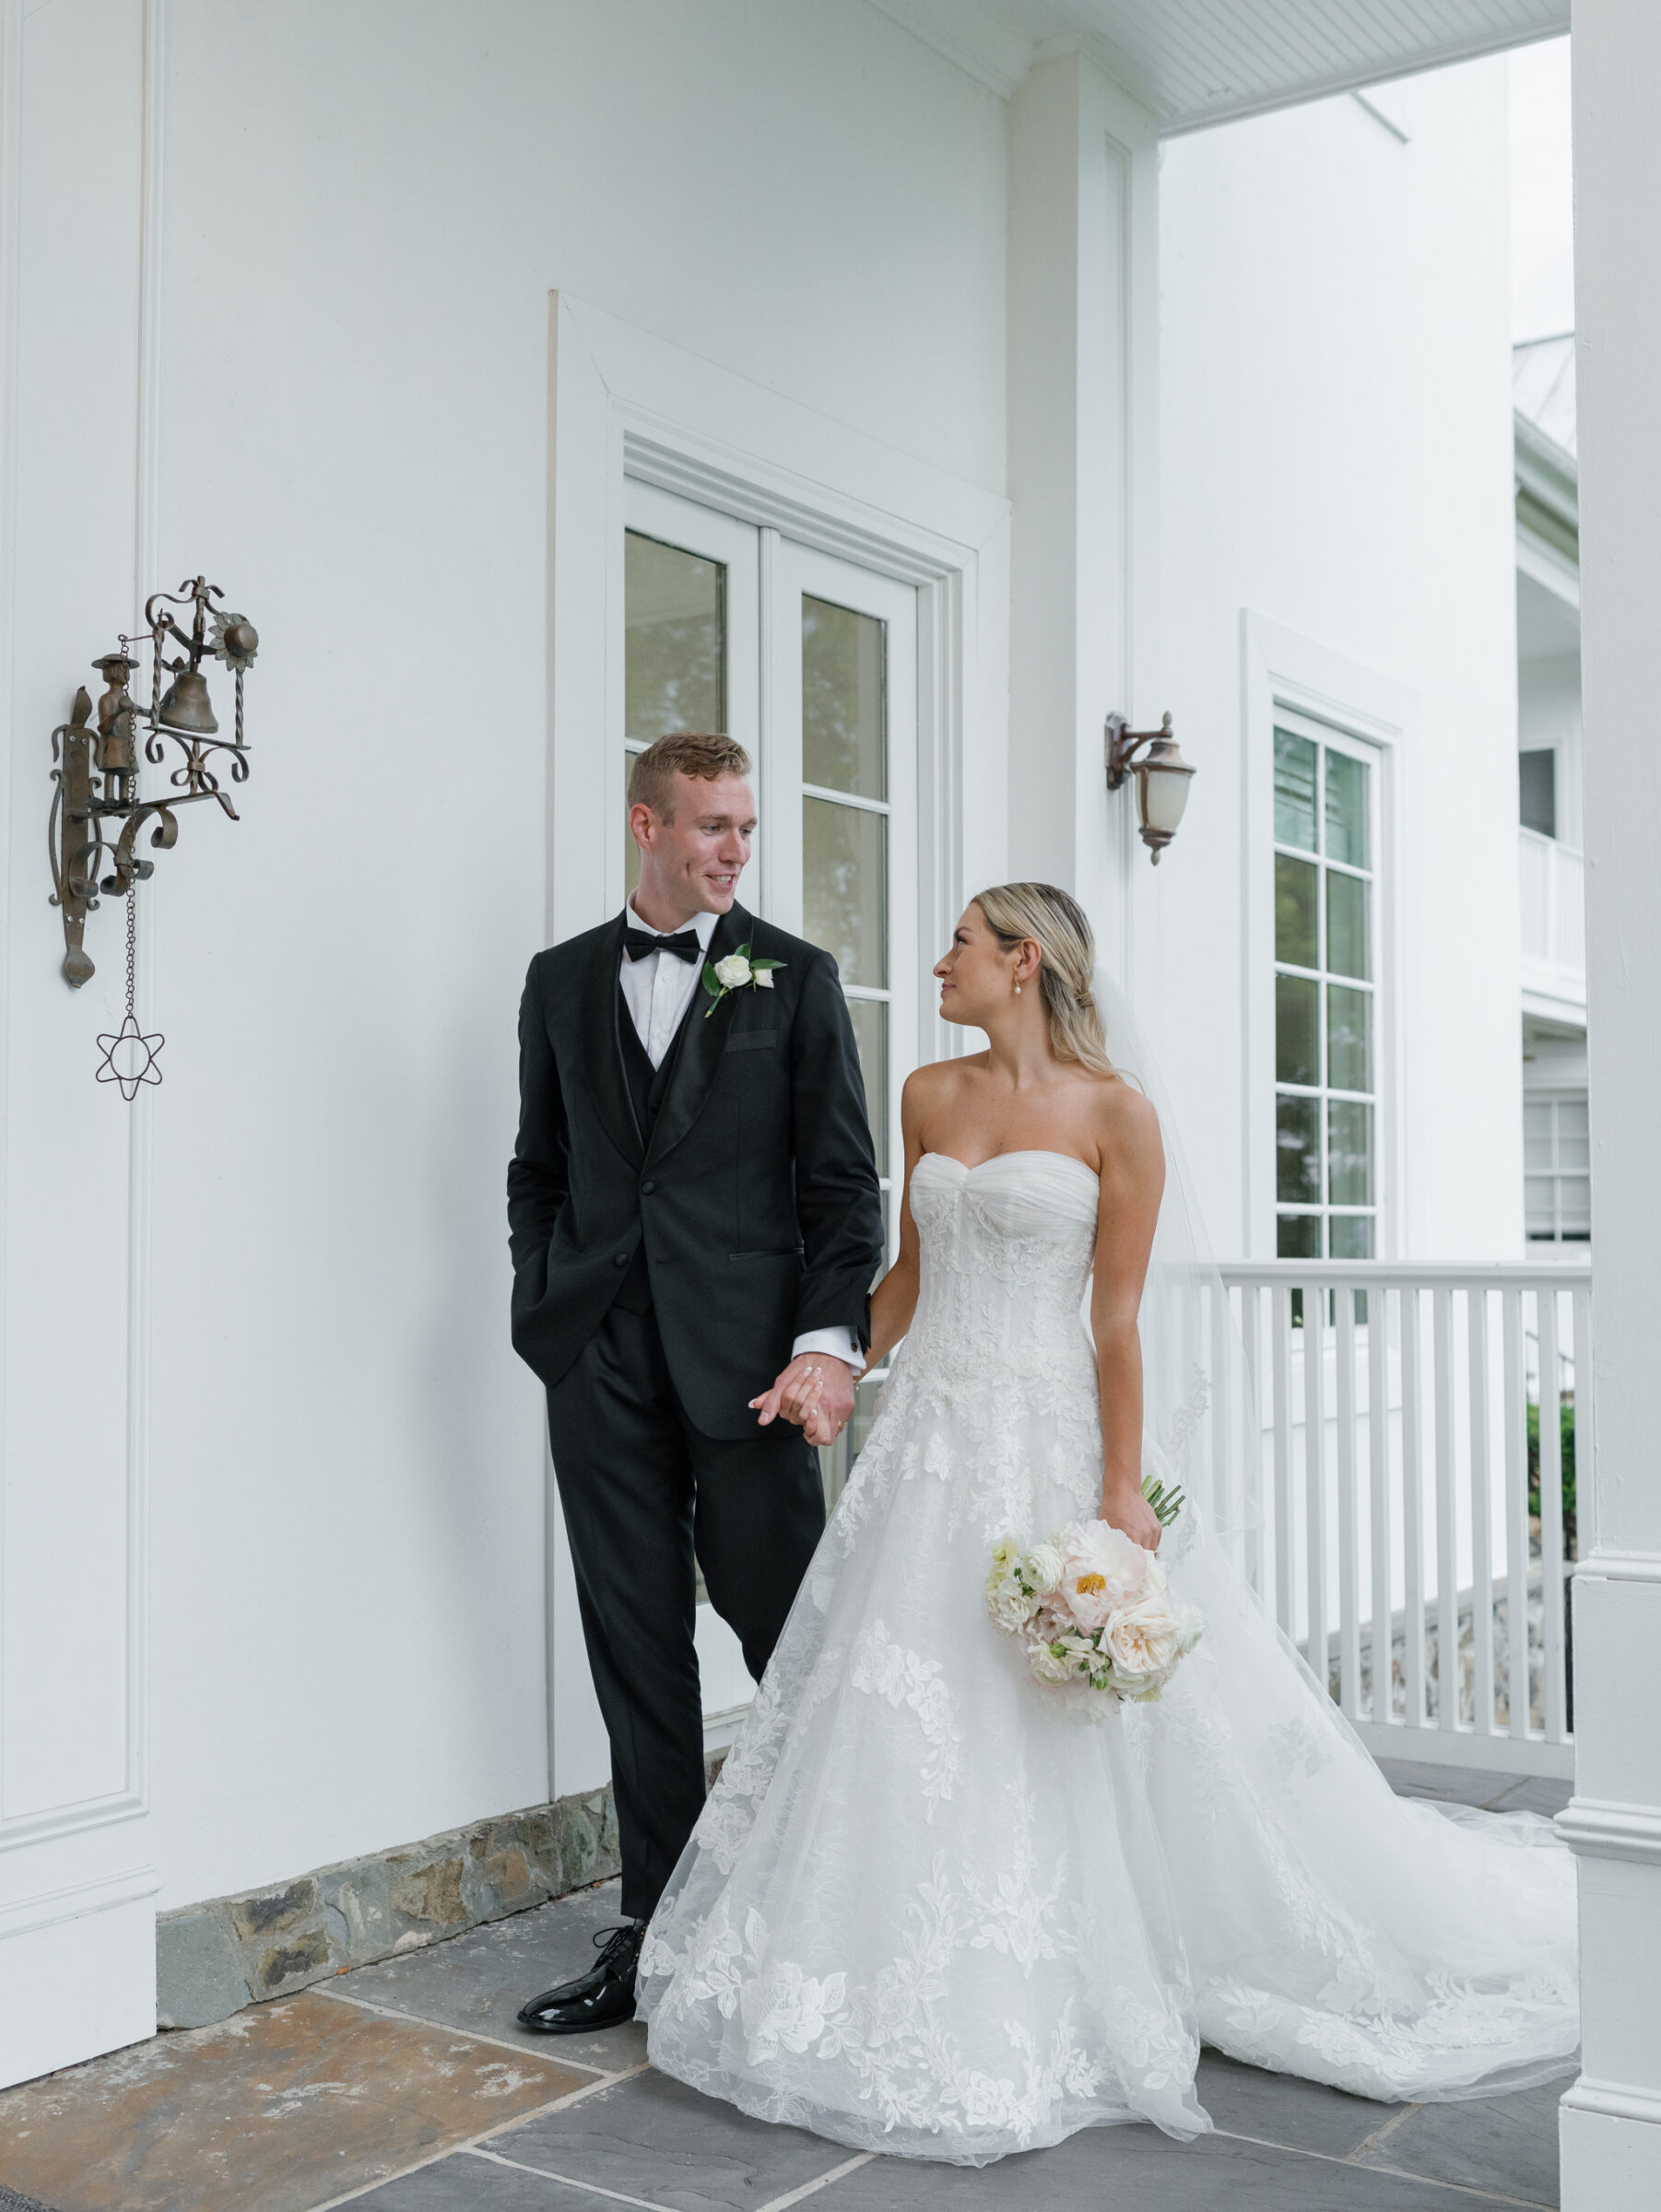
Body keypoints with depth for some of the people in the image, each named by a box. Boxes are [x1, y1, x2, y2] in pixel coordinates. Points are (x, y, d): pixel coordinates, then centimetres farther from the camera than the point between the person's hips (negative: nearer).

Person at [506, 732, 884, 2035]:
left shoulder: (796, 978, 4)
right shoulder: (564, 981, 12)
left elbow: (843, 1181, 0)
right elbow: (538, 1169, 17)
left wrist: (830, 1340, -11)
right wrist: (544, 1313, 6)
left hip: (746, 1354, -2)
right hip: (600, 1361, 3)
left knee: (796, 1638, 2)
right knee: (638, 1653, 8)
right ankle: (653, 1930, 19)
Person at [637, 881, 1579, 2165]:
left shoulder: (1115, 1113, -7)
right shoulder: (932, 1097, 9)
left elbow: (1121, 1315, -10)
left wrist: (1123, 1490, -13)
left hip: (1048, 1441, -5)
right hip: (930, 1438, 6)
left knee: (1066, 1736, 0)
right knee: (901, 1722, 8)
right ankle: (943, 1996, 24)